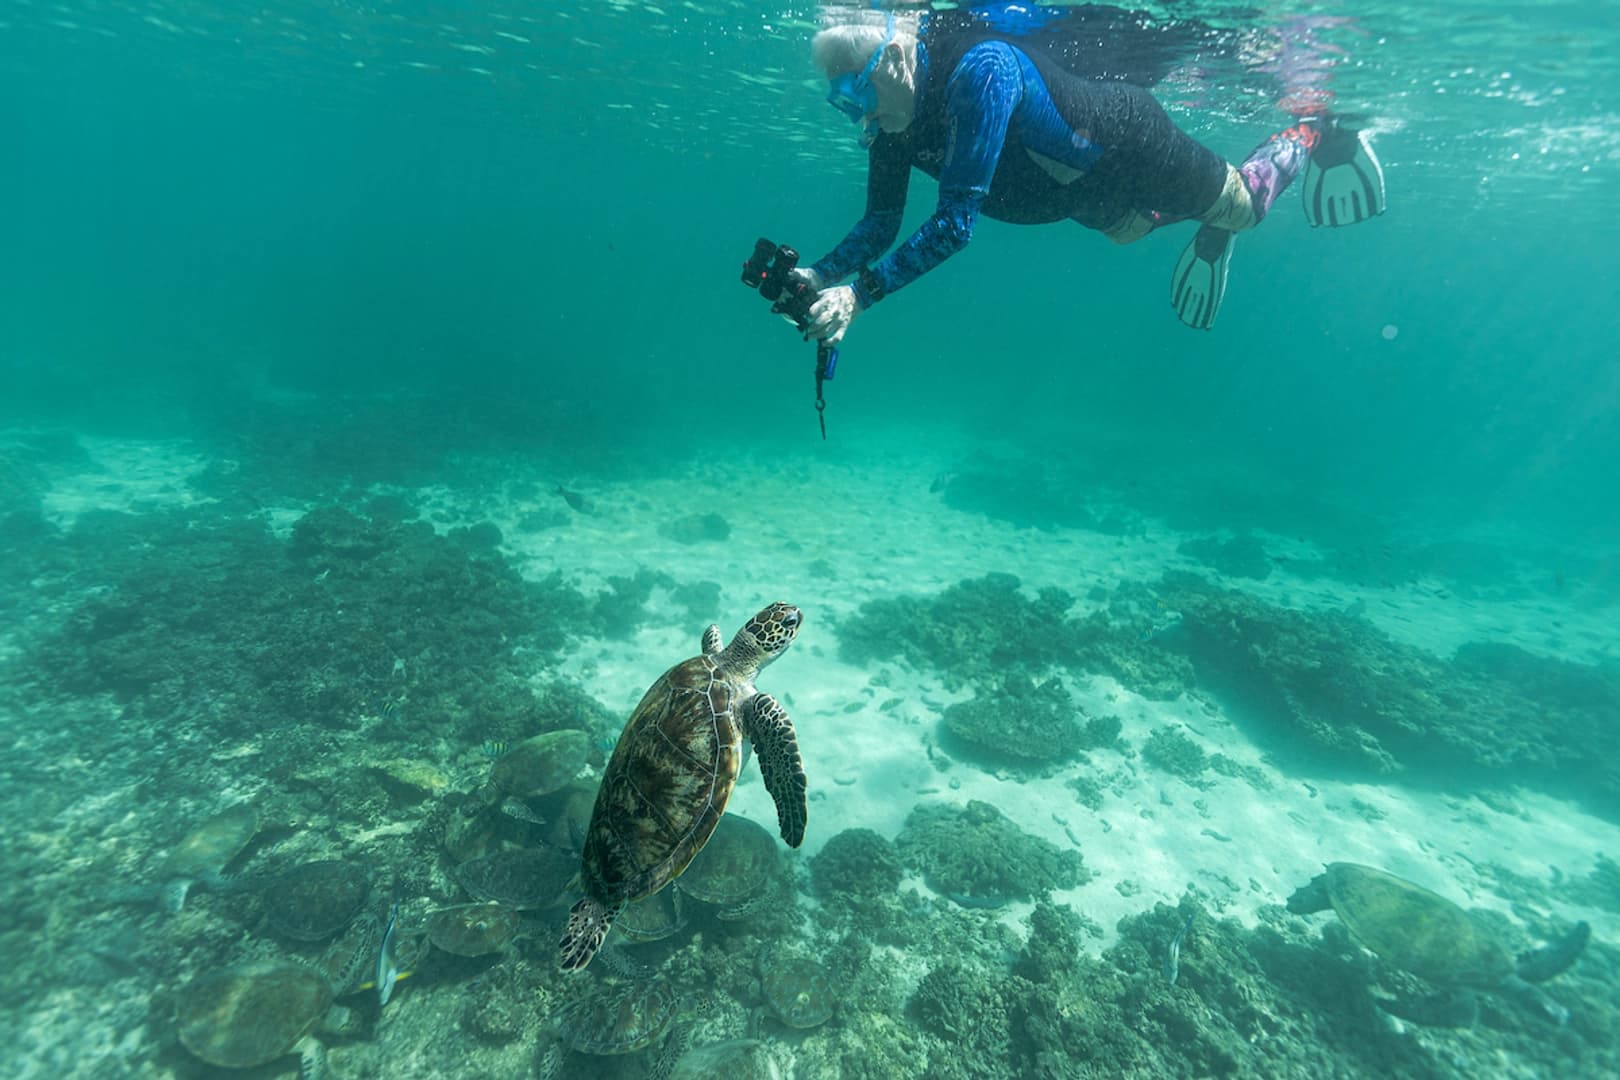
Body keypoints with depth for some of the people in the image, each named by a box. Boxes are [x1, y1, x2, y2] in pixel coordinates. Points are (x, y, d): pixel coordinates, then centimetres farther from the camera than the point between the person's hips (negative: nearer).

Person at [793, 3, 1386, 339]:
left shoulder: (981, 69, -42)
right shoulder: (890, 121, -19)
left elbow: (955, 223, -49)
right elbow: (880, 225, -16)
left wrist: (862, 293, -53)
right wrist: (821, 275, -34)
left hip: (1130, 137, -6)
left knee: (1247, 205, 15)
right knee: (1131, 230, 33)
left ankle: (1314, 125, 42)